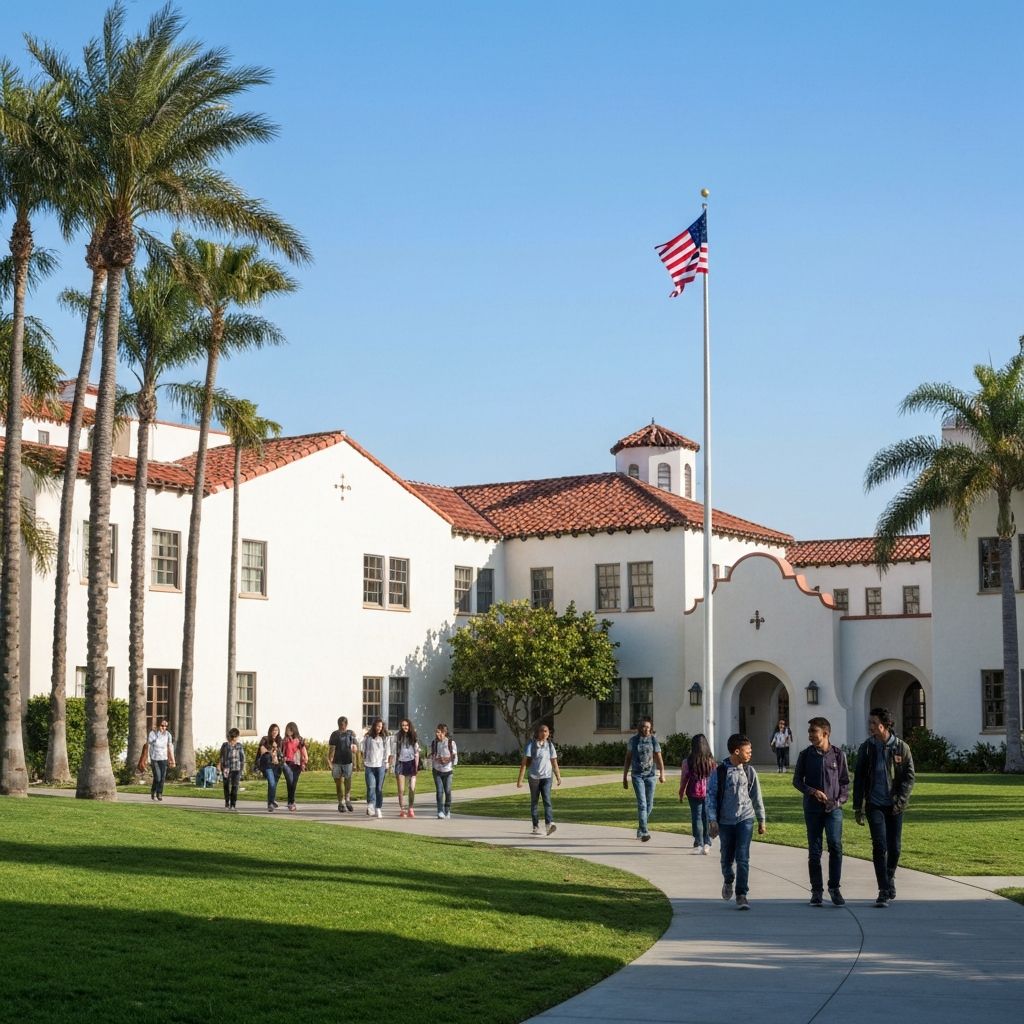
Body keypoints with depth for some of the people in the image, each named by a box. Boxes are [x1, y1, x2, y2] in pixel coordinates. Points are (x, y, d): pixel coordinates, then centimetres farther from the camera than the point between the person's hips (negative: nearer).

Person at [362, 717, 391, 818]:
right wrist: (364, 763, 10)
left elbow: (387, 752, 10)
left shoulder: (385, 738, 7)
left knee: (379, 788, 0)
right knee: (371, 786, -13)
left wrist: (386, 764, 6)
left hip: (380, 765, 0)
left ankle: (378, 808, 5)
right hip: (369, 765, 0)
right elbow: (364, 751, 13)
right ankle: (370, 806, -13)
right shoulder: (367, 737, 7)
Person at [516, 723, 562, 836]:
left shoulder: (550, 745, 7)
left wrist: (558, 777, 11)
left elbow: (554, 763, 13)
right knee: (534, 802, 7)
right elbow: (524, 763, -5)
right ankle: (536, 826, 15)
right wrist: (520, 780, -9)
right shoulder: (531, 745, -3)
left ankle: (550, 824, -28)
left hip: (547, 777, 1)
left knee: (547, 800, -15)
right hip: (534, 777, -1)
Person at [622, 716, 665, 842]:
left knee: (649, 805, 7)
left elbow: (658, 758, -3)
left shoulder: (654, 740, 4)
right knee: (642, 803, -13)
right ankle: (644, 832, -18)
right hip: (637, 775, -2)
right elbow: (628, 759, 10)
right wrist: (624, 778, 9)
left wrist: (662, 774, -18)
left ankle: (640, 829, 26)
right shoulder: (633, 740, 4)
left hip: (650, 775, 2)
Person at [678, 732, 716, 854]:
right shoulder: (711, 761, -2)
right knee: (707, 817, 10)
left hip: (694, 793, -2)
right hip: (709, 793, 2)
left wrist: (681, 794, 9)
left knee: (696, 817, 5)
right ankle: (707, 843, 8)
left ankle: (699, 844, 4)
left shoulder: (687, 762, -7)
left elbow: (683, 779, -2)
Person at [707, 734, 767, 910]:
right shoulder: (719, 772, -6)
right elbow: (711, 796, -4)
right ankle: (728, 881, 41)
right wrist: (712, 821, -11)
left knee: (742, 858, -8)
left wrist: (761, 821, 14)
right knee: (727, 857, 11)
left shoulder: (749, 772, 2)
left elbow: (757, 797, 10)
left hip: (745, 819, 1)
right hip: (725, 821, -1)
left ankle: (741, 895, -5)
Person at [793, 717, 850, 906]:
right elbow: (797, 780, 7)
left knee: (836, 846, -13)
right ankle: (816, 891, 12)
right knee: (814, 851, 4)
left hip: (834, 808, -1)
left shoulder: (838, 755, 1)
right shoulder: (805, 755, 3)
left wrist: (840, 800, -6)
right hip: (812, 808, 1)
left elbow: (845, 781, 8)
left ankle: (834, 888, -1)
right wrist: (812, 791, -9)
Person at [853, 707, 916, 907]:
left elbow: (909, 776, 0)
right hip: (874, 804, -1)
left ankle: (890, 877, 36)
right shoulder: (866, 748, 1)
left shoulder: (901, 748, -1)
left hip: (894, 805, 1)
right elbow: (859, 778, 4)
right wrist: (858, 807, 0)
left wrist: (901, 800, -12)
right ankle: (884, 891, -10)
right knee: (879, 846, -12)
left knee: (894, 847, 8)